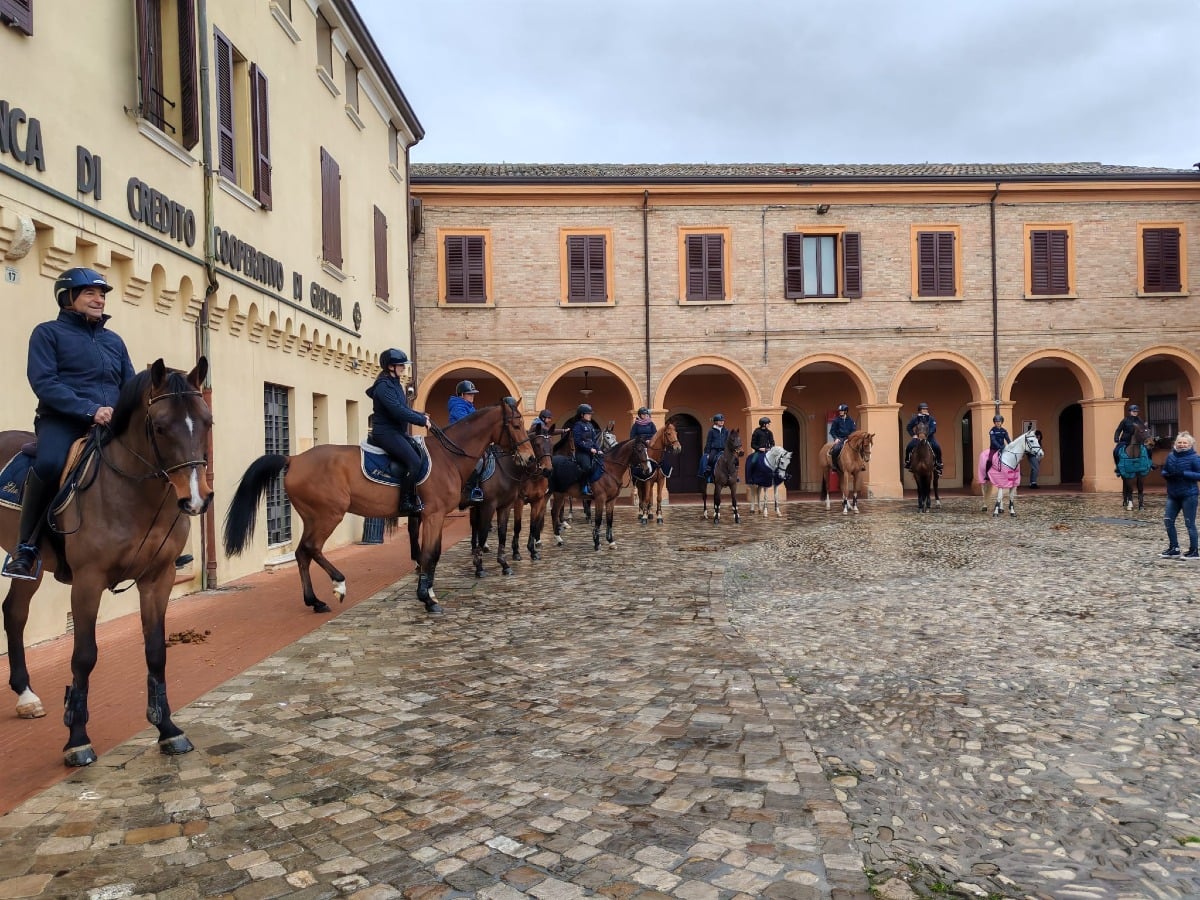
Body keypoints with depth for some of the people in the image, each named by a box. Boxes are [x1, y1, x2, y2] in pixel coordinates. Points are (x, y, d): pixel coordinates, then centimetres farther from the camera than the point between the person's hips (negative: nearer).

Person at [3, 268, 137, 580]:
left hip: (111, 425, 5)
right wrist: (89, 410, -22)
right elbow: (43, 382, -8)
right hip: (62, 421, -5)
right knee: (49, 464, -35)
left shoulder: (114, 340, 21)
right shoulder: (48, 332, 6)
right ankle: (26, 546, -17)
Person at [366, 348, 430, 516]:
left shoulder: (395, 384, 16)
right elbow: (398, 411, -23)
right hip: (385, 432, -11)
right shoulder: (384, 386, -15)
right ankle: (406, 503, -17)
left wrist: (421, 415, 8)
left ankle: (415, 498, 15)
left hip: (397, 432, 11)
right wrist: (422, 420, -17)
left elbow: (403, 408, 22)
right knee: (414, 462, -22)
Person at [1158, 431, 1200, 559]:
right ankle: (1173, 549, 19)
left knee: (1189, 523, 0)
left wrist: (1183, 474, -22)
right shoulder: (1171, 456, 5)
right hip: (1173, 495, 6)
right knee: (1168, 520, 7)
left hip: (1188, 495, -6)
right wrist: (1167, 475, -7)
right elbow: (1164, 471, 14)